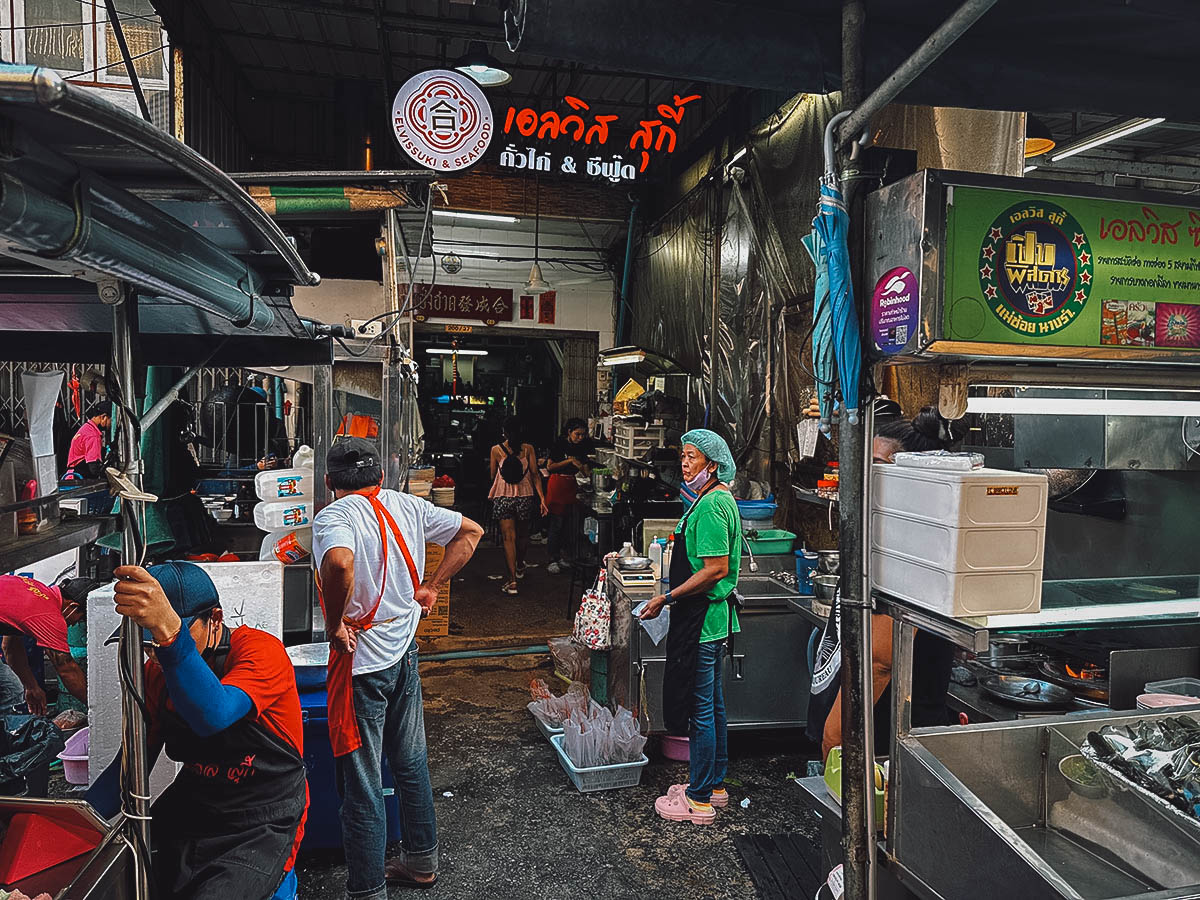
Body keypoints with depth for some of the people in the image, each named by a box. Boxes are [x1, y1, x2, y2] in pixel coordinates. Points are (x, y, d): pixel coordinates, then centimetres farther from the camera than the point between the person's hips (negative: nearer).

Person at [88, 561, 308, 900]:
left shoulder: (262, 650, -18)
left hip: (262, 824, -6)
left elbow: (213, 716, -37)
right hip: (190, 808, 6)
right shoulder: (156, 671, 3)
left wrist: (168, 629, -49)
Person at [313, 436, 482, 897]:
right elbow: (470, 531, 11)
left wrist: (334, 626, -22)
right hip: (405, 652, 7)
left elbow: (340, 564, -38)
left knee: (362, 788, 6)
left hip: (361, 663, -7)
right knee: (411, 763, 22)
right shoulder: (408, 506, 3)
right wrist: (431, 587, 10)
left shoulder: (332, 518, -16)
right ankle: (421, 860, 40)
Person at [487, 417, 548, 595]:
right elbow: (535, 474, -7)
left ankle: (512, 580, -9)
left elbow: (493, 476, 7)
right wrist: (542, 498, -6)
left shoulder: (496, 450, -3)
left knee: (508, 537, -2)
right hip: (525, 496, 2)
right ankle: (520, 566, 44)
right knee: (523, 534, 20)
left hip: (503, 497, -1)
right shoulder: (528, 449, -2)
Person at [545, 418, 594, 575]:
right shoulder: (560, 443, -10)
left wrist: (582, 466, -13)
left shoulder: (582, 446, 7)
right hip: (557, 483, -6)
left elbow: (586, 472, 9)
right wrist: (568, 461, -18)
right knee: (557, 522, -5)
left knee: (568, 522, 6)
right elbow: (550, 467, -13)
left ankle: (562, 557, 16)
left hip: (570, 485, 6)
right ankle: (553, 560, 0)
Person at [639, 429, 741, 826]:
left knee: (699, 708, 0)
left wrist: (668, 598, -18)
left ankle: (698, 799, 13)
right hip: (713, 617, 11)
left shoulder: (711, 505, -20)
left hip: (702, 619, -11)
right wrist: (674, 595, 20)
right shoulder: (722, 498, 13)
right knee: (713, 703, 19)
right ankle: (715, 784, 32)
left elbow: (716, 569, -25)